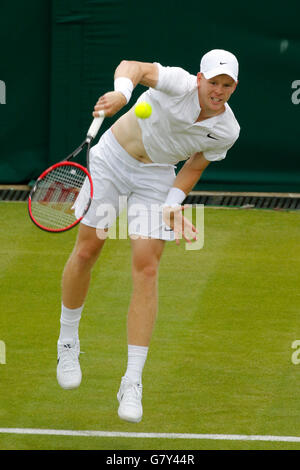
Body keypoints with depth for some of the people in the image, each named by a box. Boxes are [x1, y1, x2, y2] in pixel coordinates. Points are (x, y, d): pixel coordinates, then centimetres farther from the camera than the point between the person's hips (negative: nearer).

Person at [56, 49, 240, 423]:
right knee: (86, 252, 4)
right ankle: (68, 342, 31)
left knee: (146, 269, -10)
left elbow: (195, 165, 3)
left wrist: (173, 203, -12)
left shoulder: (227, 131, -13)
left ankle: (132, 384, -9)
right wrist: (122, 90, -64)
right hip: (112, 159, -2)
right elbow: (134, 66, -43)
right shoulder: (181, 85, -26)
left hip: (156, 178, 2)